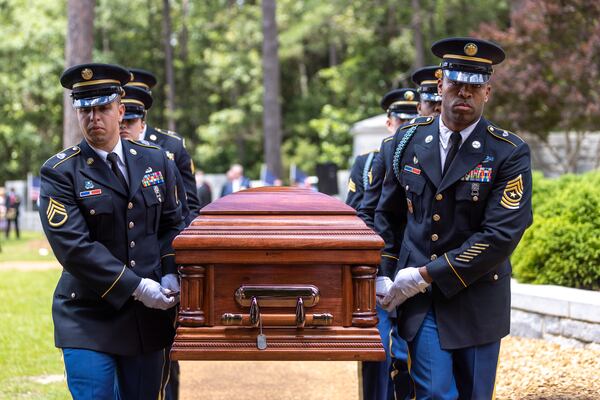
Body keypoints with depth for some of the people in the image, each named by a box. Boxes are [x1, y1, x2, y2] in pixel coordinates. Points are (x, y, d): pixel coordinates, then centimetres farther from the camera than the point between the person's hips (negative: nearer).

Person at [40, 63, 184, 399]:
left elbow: (172, 224, 14)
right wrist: (137, 288, -18)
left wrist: (171, 275, -5)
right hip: (89, 318, -4)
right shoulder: (60, 172, -7)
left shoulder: (156, 160, 8)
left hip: (150, 315, 4)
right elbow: (73, 246, -15)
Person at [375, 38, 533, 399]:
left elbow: (502, 235, -17)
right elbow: (388, 213, 14)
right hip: (419, 300, 1)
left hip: (477, 299, -1)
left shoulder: (510, 153, -9)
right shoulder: (410, 139, 3)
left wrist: (426, 275, -17)